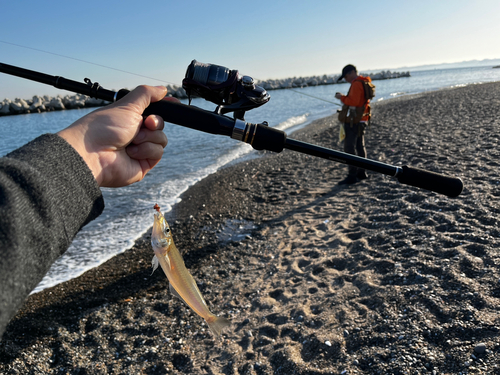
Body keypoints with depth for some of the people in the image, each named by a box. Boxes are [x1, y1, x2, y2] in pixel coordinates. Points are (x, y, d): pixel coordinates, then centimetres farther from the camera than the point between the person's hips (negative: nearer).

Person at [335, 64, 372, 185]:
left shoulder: (356, 84, -15)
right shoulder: (364, 83, 18)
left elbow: (354, 101, -24)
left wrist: (342, 97, -11)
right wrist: (344, 98, 12)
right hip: (361, 120, 11)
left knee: (349, 148, -9)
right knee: (360, 146, 16)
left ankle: (352, 176, -9)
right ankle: (362, 173, 25)